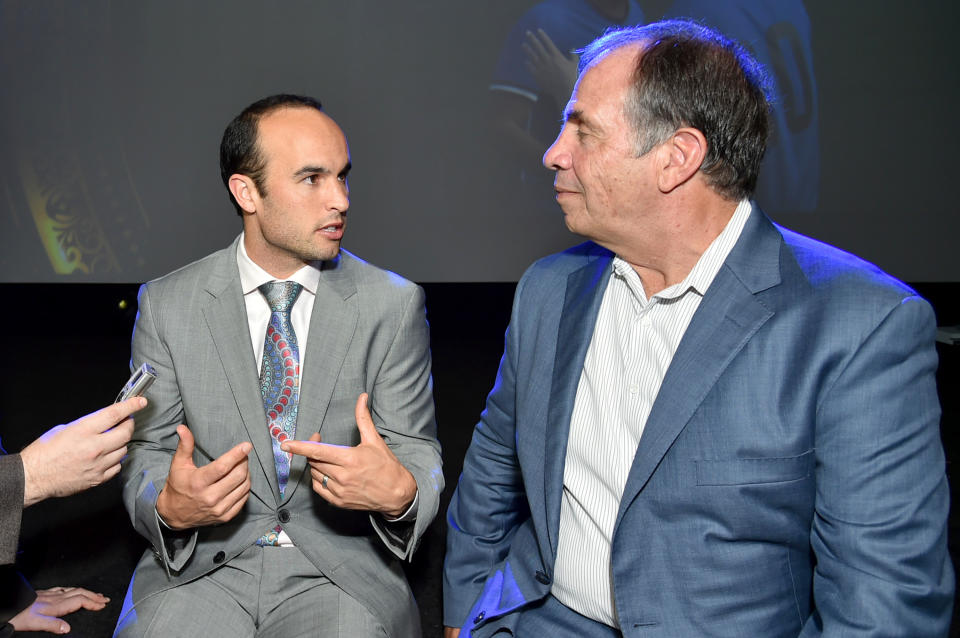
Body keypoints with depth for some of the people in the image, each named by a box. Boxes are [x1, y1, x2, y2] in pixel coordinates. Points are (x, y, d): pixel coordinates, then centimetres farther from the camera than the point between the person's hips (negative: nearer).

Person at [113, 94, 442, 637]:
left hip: (340, 571, 0)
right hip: (202, 566, 1)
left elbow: (418, 453, 1)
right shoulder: (168, 306, 2)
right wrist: (168, 506, -17)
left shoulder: (394, 304, 0)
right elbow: (148, 454, 5)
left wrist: (399, 494, -22)